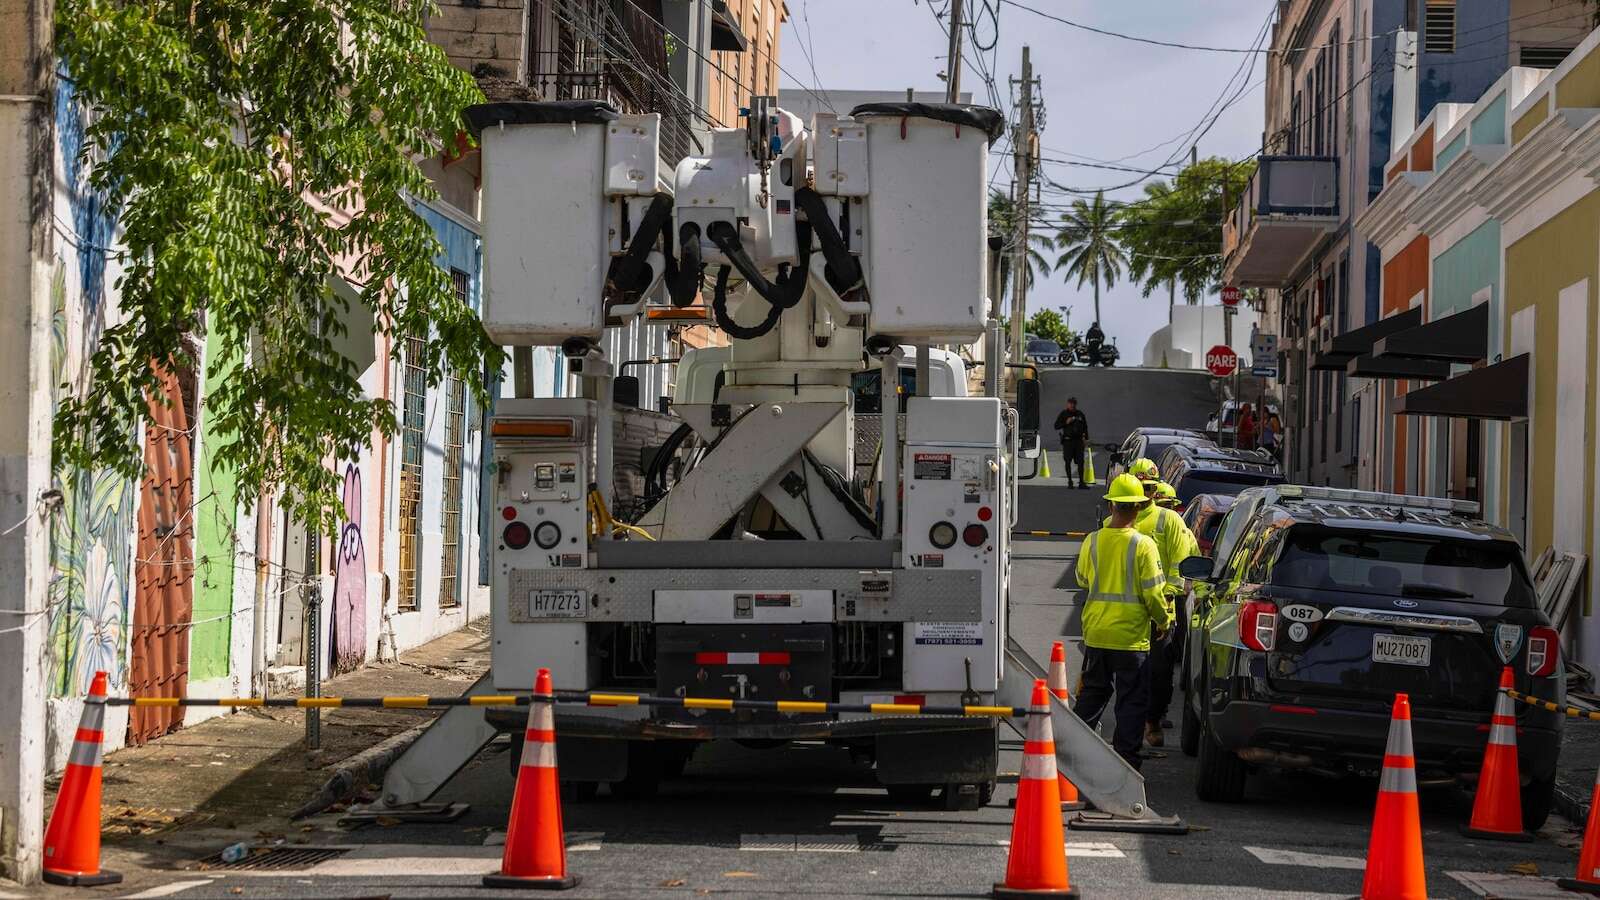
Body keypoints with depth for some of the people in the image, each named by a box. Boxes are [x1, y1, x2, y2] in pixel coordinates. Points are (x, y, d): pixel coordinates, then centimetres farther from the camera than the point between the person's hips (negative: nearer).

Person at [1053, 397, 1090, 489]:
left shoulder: (1080, 414, 12)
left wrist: (1086, 438, 13)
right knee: (1068, 461, -1)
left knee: (1080, 461, -2)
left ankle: (1081, 482, 0)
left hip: (1078, 440, 3)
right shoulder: (1063, 414, 2)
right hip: (1067, 440, -3)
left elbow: (1085, 427, 20)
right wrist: (1066, 422, -15)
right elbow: (1056, 426, -1)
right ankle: (1069, 481, 8)